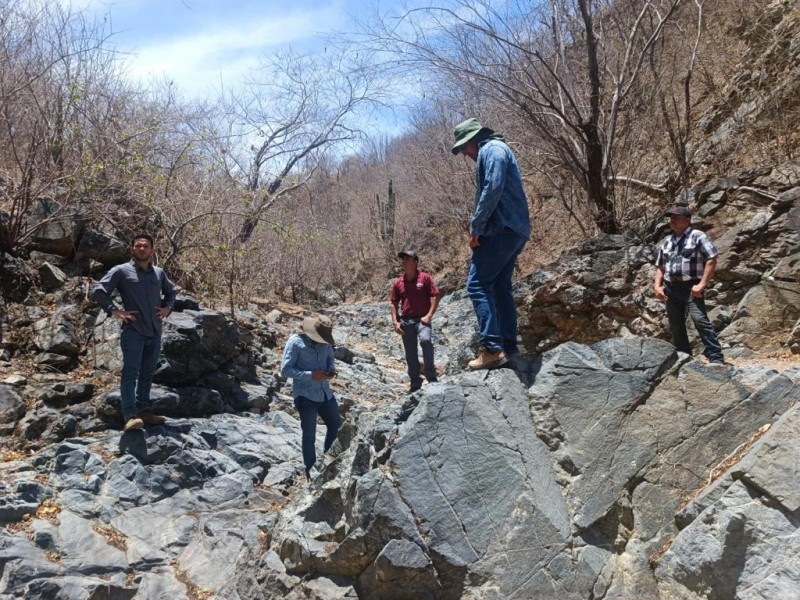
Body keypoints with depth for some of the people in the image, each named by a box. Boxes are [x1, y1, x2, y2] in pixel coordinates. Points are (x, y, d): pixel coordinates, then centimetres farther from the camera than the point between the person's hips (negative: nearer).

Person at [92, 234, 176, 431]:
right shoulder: (121, 271, 0)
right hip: (133, 330, -5)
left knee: (148, 373, 12)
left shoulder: (159, 273, 14)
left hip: (155, 331, 5)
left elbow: (171, 291, 30)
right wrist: (115, 311, -11)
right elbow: (98, 291, -4)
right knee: (131, 373, -12)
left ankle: (143, 410, 22)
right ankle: (130, 416, -17)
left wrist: (168, 308, 13)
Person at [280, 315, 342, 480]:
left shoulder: (325, 342, 1)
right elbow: (285, 369, -16)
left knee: (336, 426, 18)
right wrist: (311, 375, -24)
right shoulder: (295, 342, -15)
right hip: (305, 396, -6)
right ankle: (311, 471, 26)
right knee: (309, 436, 6)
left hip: (325, 393, 6)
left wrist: (332, 370, -6)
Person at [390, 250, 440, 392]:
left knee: (425, 340, -32)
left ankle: (431, 375, -20)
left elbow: (435, 296, -4)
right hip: (406, 321, 4)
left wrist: (429, 315, -13)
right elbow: (394, 303, 15)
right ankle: (415, 383, 22)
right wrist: (395, 322, 4)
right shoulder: (398, 283, 8)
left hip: (422, 319, -4)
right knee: (410, 354, 8)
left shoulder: (425, 278, -2)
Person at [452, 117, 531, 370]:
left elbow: (492, 189, -19)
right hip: (511, 231, 11)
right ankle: (508, 347, 12)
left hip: (501, 230, -11)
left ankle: (492, 348, -17)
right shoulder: (495, 151, 26)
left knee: (477, 285, -13)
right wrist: (480, 227, 14)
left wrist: (476, 228, -15)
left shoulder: (492, 149, -5)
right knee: (500, 287, 11)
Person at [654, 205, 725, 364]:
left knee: (700, 320, -18)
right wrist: (657, 285, 5)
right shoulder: (667, 241, 17)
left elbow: (712, 260, -9)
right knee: (675, 326, 9)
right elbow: (660, 267, 21)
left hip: (690, 287, -6)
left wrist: (702, 284, -16)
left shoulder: (697, 236, -3)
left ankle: (716, 358, -15)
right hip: (670, 288, 7)